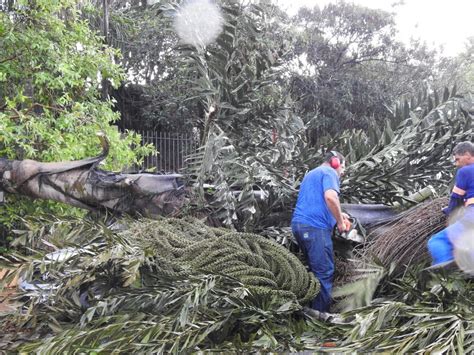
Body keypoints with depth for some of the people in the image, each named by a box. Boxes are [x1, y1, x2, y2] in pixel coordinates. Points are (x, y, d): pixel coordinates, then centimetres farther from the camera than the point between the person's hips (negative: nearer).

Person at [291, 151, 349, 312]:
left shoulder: (311, 174, 28)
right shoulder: (329, 172, -1)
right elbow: (330, 197, -21)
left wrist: (336, 214, 29)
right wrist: (340, 221, -9)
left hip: (299, 224, 9)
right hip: (315, 226, -9)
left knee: (316, 269, 18)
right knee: (324, 272, -5)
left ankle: (312, 310, 22)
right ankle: (320, 314, -4)